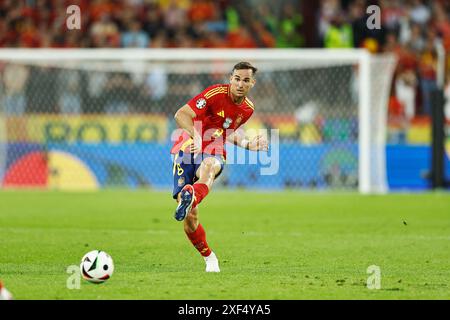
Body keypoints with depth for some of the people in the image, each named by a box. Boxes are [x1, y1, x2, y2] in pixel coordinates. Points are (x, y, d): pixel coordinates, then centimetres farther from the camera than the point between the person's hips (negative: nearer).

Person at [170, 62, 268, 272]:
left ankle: (191, 197, -70)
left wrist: (248, 144, 10)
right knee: (189, 219, -8)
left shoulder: (247, 109, 8)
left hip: (213, 154, 3)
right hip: (187, 150, -2)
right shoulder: (216, 94, -12)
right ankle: (208, 257, 15)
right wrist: (196, 137, -32)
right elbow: (180, 115, -17)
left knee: (209, 166, -40)